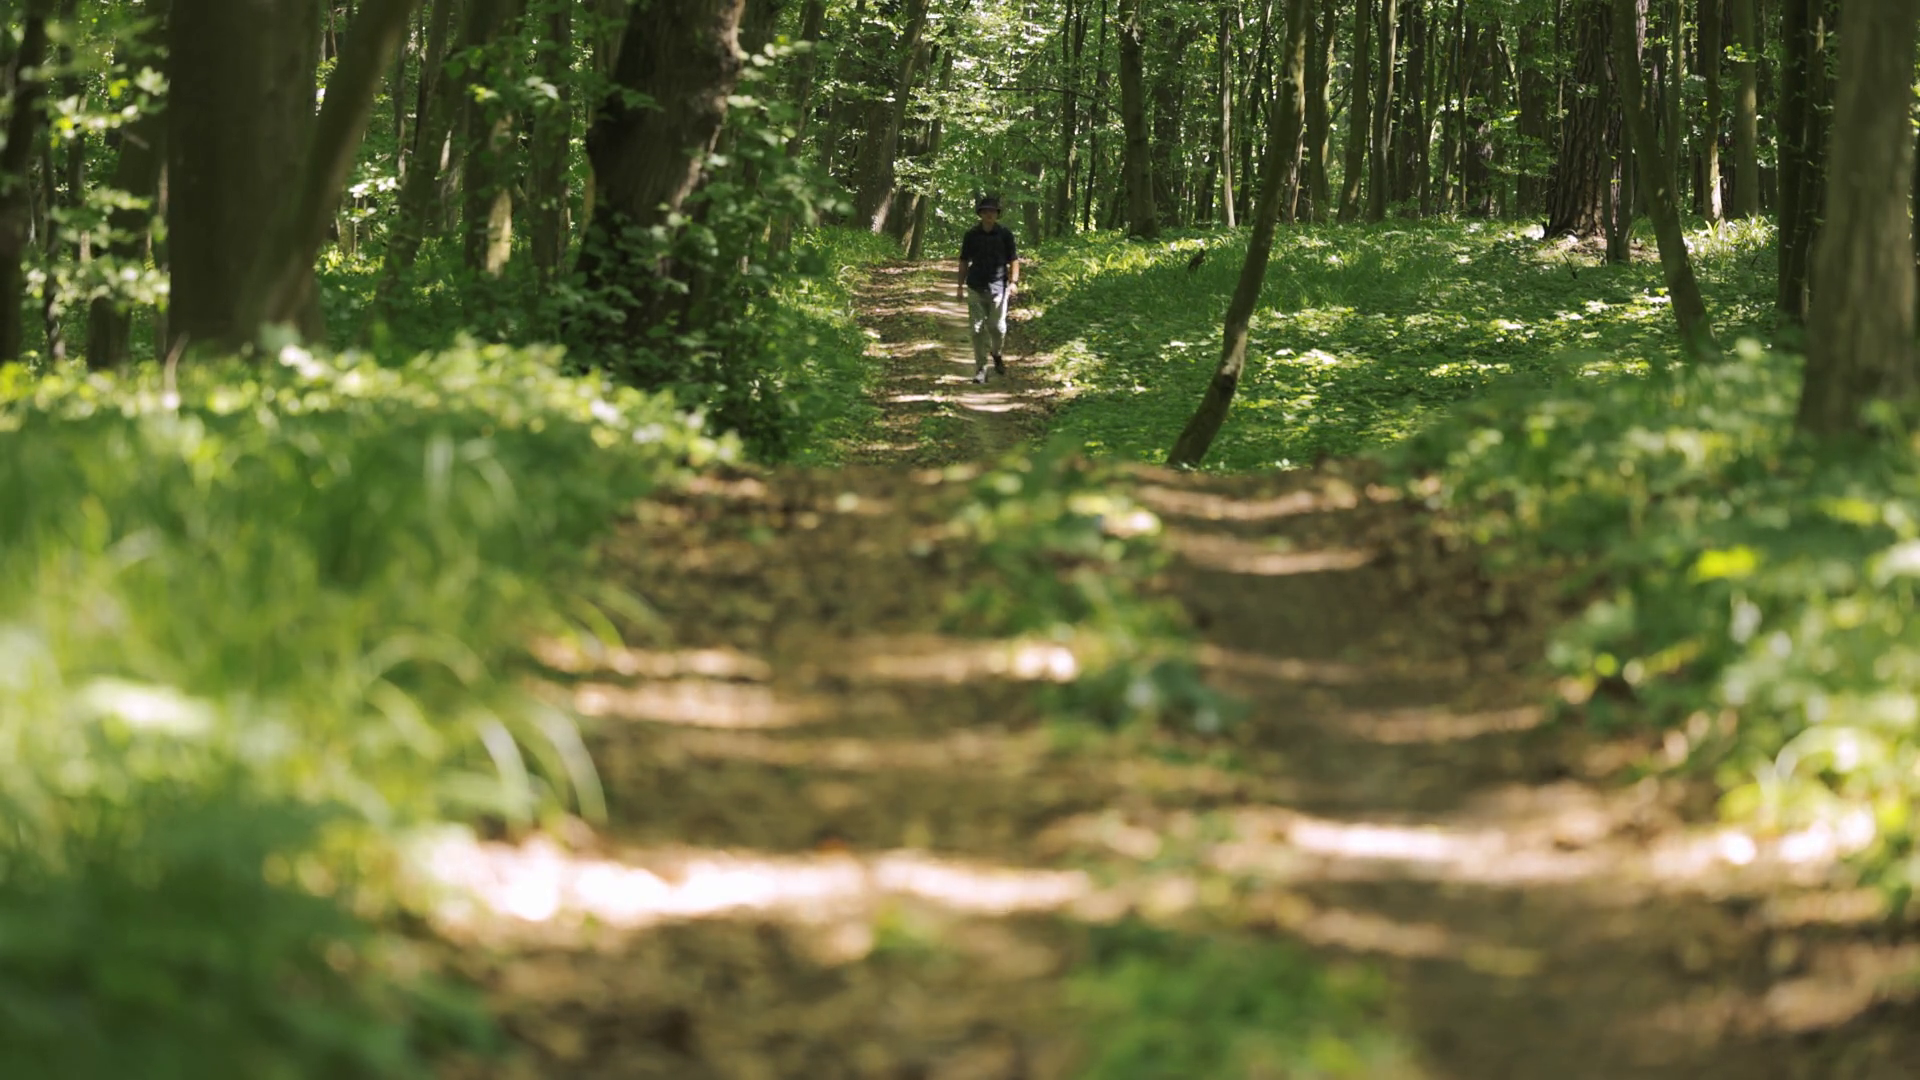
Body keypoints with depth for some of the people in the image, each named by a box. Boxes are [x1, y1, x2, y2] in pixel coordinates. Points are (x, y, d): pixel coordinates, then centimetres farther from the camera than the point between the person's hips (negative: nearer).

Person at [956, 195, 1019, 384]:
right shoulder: (971, 235, 5)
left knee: (997, 327, -3)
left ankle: (996, 354, 28)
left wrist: (1013, 282, -9)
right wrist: (961, 285, 7)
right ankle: (980, 368, 4)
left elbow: (1013, 260, 3)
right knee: (978, 329, -2)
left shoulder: (1005, 234, 2)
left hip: (998, 288, -1)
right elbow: (964, 261, 11)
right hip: (976, 288, 1)